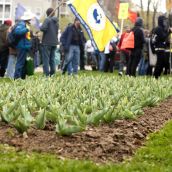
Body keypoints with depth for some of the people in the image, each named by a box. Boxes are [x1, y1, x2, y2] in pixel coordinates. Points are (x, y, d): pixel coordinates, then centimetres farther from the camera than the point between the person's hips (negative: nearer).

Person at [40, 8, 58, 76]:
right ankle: (52, 73, 11)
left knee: (46, 59, -6)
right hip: (54, 42, 7)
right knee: (52, 59, 12)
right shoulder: (55, 21, 12)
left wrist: (41, 26, -3)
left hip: (47, 42, -7)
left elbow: (43, 28, -22)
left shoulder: (47, 20, -10)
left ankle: (46, 74, -11)